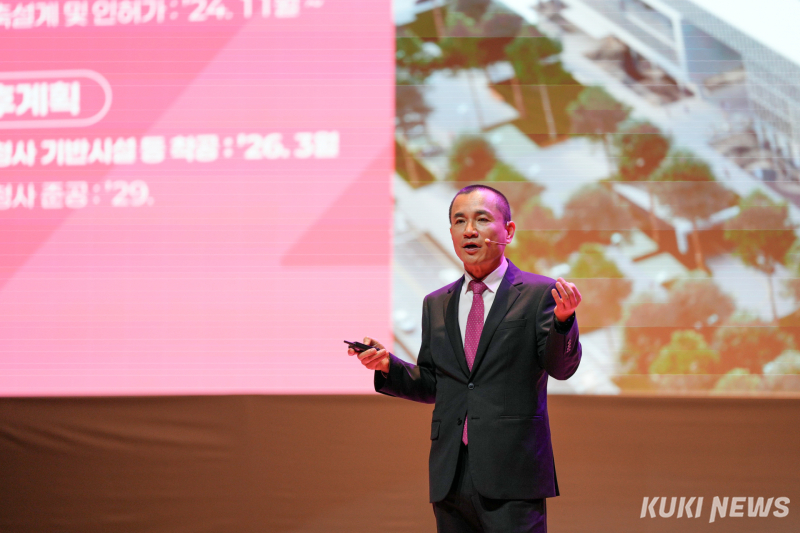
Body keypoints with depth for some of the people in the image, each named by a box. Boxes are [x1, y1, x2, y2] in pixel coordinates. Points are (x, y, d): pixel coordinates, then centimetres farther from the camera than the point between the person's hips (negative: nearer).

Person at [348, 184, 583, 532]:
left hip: (512, 478, -5)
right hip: (450, 477, 5)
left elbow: (562, 367, -9)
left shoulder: (539, 294, 2)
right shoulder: (437, 305, 17)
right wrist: (388, 366, 2)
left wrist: (562, 319, -28)